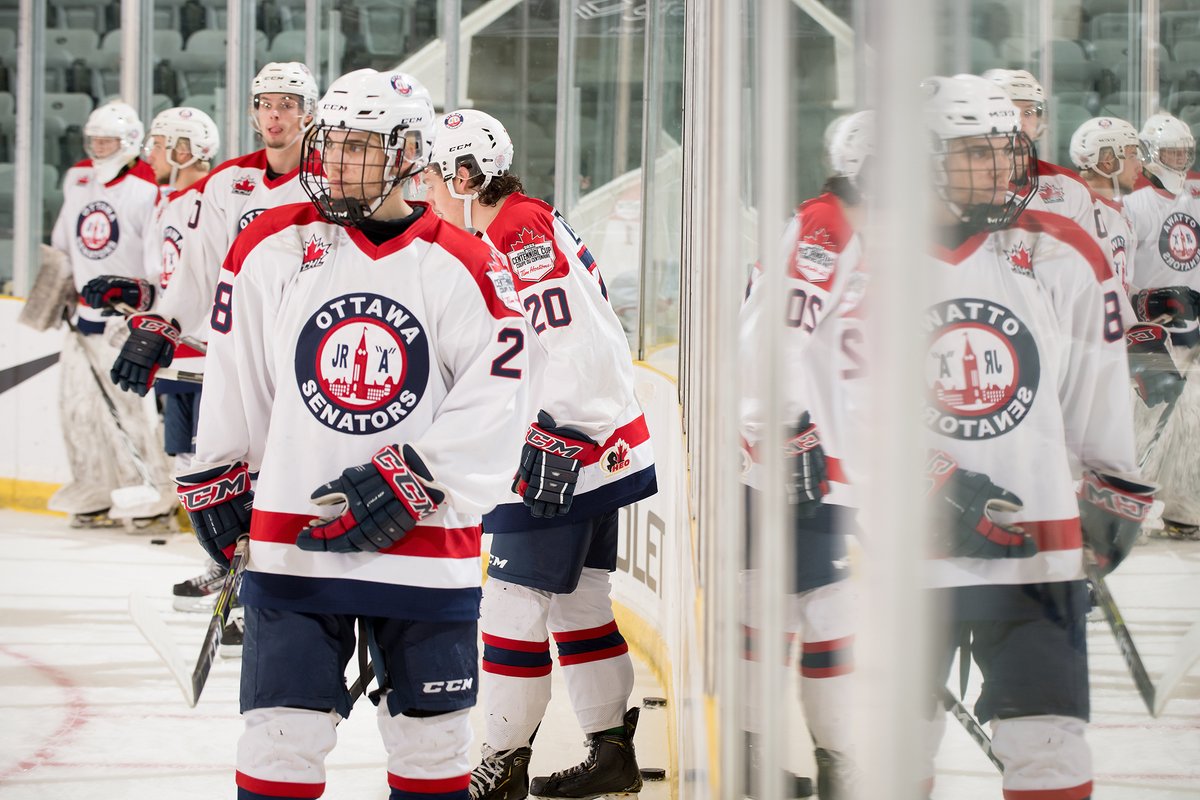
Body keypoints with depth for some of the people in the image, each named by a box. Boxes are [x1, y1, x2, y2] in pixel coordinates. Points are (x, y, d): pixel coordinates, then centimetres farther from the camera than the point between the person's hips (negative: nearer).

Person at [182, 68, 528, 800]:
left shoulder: (464, 269, -4)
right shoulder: (273, 248, 1)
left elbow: (491, 409, -7)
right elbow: (234, 380, 10)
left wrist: (408, 481, -16)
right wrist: (215, 483, 13)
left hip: (426, 549, 0)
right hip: (291, 539, 0)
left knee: (433, 737, 11)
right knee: (284, 734, -1)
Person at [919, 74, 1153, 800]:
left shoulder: (1064, 259, 2)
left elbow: (1098, 388, 12)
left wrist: (1116, 495, 16)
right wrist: (946, 487, -14)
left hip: (1038, 536, 0)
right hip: (913, 540, 0)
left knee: (1047, 740, -4)